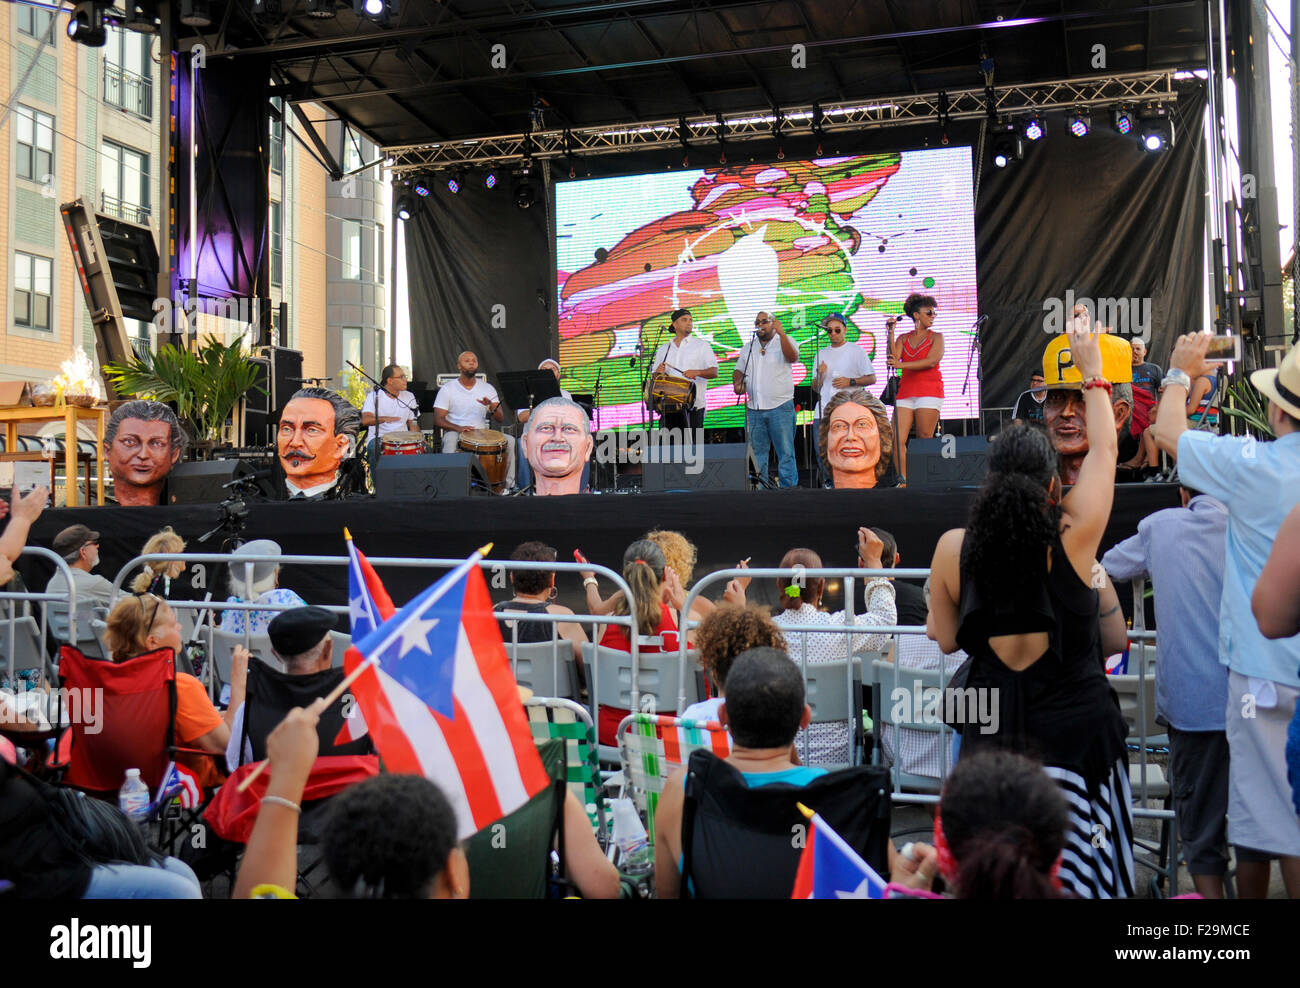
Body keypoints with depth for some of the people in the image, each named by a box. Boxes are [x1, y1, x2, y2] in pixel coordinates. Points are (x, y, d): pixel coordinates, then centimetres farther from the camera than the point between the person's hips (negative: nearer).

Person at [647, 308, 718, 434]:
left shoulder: (702, 345, 8)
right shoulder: (663, 349, 17)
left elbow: (714, 372, -1)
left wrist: (697, 372, -20)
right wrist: (658, 372, -4)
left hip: (694, 405, -3)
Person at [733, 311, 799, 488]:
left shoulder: (785, 342, 2)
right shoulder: (748, 348, 17)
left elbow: (793, 357, -17)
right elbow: (739, 370, 22)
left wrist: (781, 333, -28)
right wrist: (737, 383, 0)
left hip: (780, 407, -4)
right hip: (754, 409, 5)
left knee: (785, 452, -6)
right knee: (757, 453, 6)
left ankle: (789, 488, -4)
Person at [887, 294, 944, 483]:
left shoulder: (936, 337, 8)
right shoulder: (903, 338, 16)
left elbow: (931, 361, -9)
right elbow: (892, 360, 1)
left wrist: (901, 365, -15)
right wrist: (891, 333, -3)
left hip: (929, 391, -3)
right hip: (905, 392, 3)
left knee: (924, 441, -6)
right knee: (897, 439, -9)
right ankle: (902, 481, -7)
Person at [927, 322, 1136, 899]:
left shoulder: (953, 549, -10)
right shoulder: (1074, 539, -12)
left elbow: (946, 638, 4)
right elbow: (1104, 448, 4)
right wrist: (1092, 371, 15)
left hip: (994, 730, 2)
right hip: (1077, 727, -1)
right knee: (1081, 870, 12)